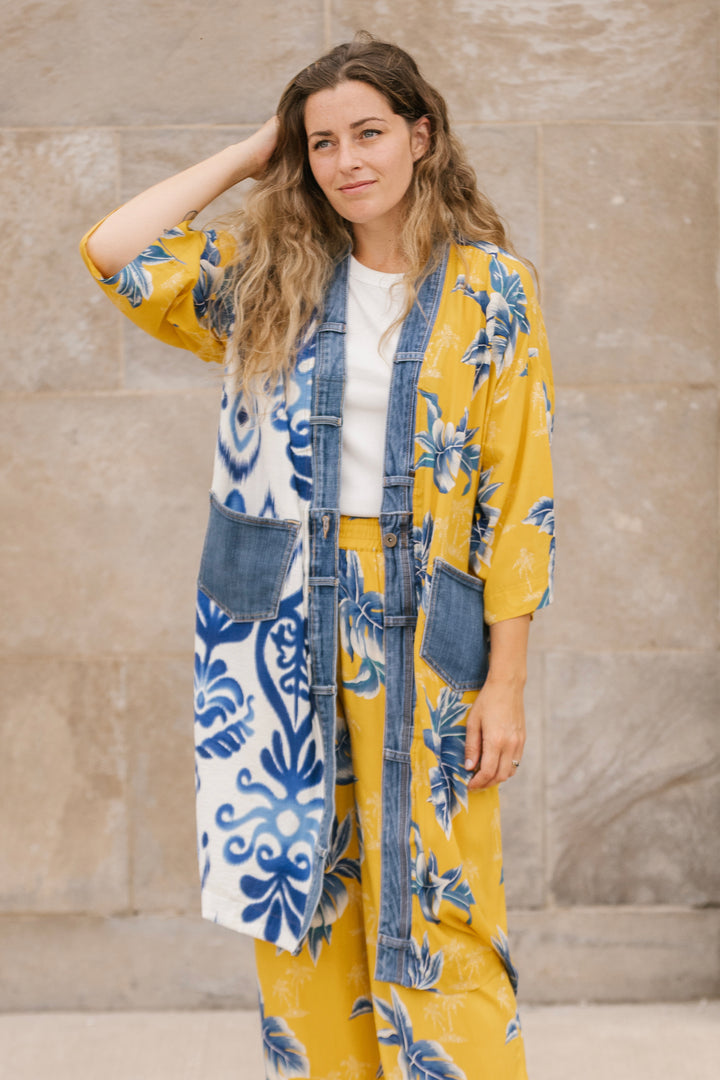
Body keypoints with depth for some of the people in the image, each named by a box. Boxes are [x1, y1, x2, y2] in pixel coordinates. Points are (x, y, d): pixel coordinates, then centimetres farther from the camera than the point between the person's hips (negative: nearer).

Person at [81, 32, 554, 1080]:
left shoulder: (489, 288, -2)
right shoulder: (269, 276, 7)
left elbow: (516, 496, -4)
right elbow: (113, 251, -3)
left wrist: (506, 684, -8)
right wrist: (251, 155, 4)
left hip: (422, 630, -3)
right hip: (283, 629, 3)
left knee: (432, 905, 1)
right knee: (298, 890, 9)